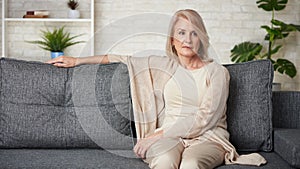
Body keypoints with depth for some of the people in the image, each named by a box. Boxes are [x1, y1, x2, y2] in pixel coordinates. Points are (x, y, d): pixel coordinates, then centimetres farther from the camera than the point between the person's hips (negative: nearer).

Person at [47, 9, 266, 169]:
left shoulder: (216, 72, 1)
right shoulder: (164, 65, 13)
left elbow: (203, 119, -8)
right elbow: (124, 60, 18)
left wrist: (158, 134, -14)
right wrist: (77, 61, 17)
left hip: (207, 137, -2)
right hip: (168, 136, 2)